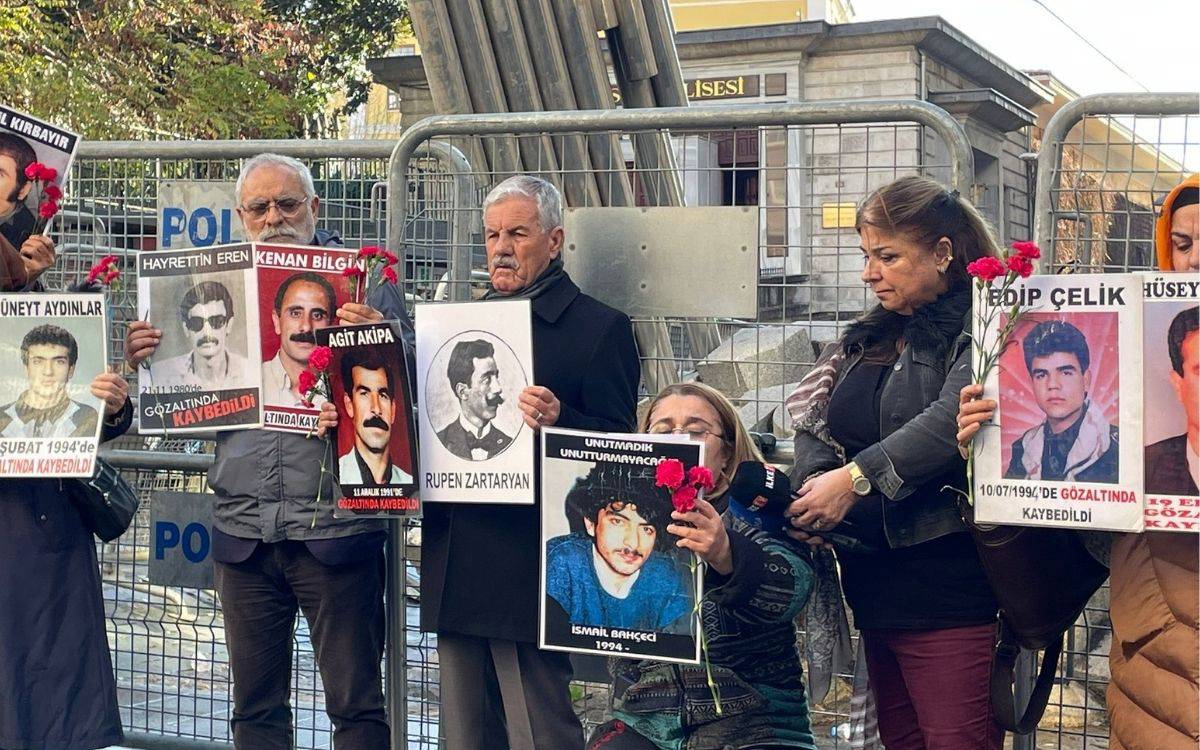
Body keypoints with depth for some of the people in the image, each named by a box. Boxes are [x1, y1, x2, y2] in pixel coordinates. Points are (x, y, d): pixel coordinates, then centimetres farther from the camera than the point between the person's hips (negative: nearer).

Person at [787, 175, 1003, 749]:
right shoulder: (867, 339, 17)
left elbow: (951, 421, -24)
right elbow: (816, 425, 9)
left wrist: (854, 477, -26)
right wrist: (815, 480, -11)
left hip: (948, 589, -8)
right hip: (875, 588, 8)